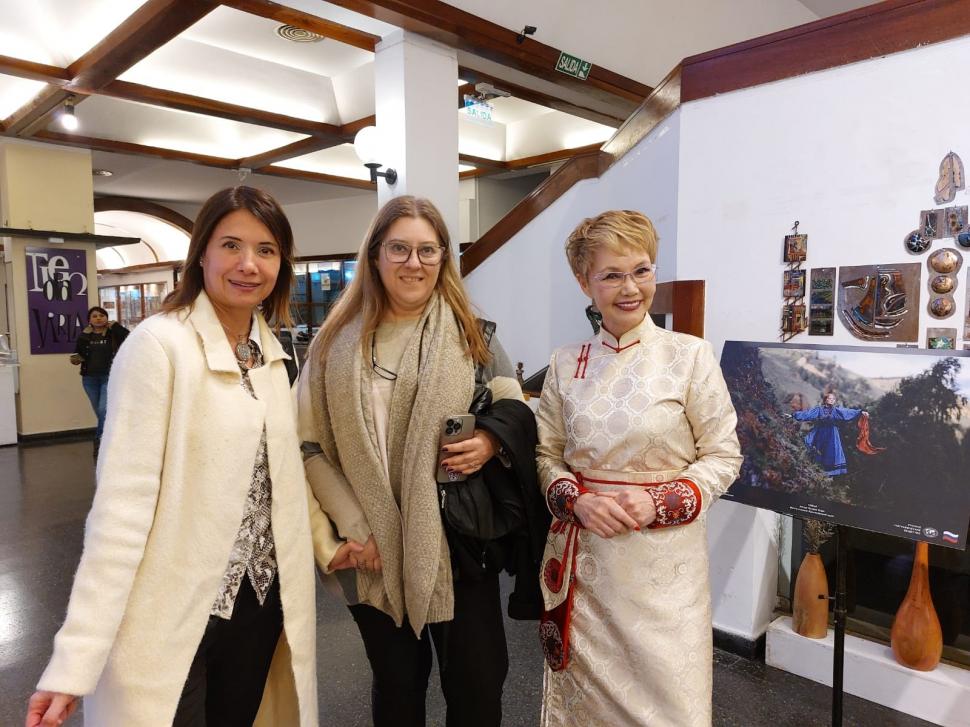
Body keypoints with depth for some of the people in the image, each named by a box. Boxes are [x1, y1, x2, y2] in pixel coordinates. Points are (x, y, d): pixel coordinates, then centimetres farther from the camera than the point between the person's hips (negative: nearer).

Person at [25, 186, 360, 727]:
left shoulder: (272, 352, 5)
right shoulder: (159, 344, -15)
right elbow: (124, 500, -20)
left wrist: (325, 538, 9)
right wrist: (74, 661, -21)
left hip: (261, 600, 6)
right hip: (174, 615, -6)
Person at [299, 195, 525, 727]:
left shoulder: (471, 334, 0)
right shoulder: (336, 342, 1)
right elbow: (310, 444, 1)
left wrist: (493, 440, -16)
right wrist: (353, 527, -7)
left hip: (457, 542, 0)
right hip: (374, 549, 1)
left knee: (477, 683, 8)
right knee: (396, 681, 19)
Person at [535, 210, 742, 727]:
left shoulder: (690, 356, -8)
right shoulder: (565, 364, 1)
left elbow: (723, 456, -3)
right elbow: (547, 454, 7)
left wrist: (659, 502, -17)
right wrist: (577, 500, -12)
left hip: (662, 561, -2)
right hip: (583, 559, 3)